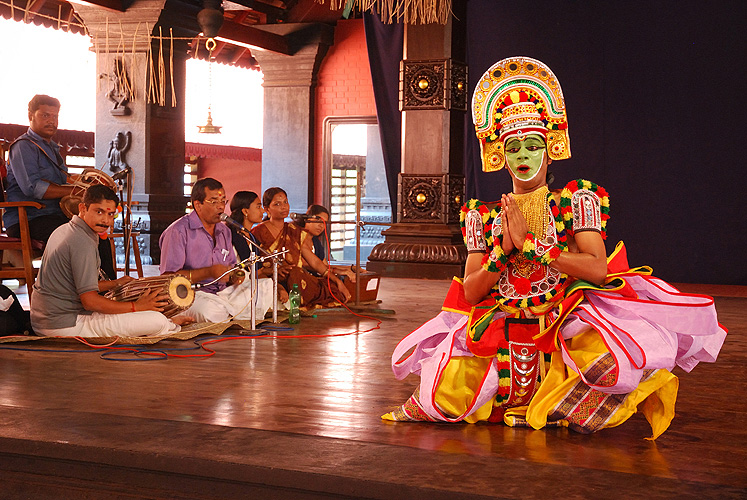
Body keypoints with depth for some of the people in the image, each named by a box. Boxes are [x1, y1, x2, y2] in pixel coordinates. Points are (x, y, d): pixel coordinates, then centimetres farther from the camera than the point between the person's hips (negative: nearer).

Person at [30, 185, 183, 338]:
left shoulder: (64, 230, 12)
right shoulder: (83, 242, -18)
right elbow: (90, 301, -22)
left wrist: (115, 284, 18)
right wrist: (136, 306, -14)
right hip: (67, 325, -11)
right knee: (157, 321, -14)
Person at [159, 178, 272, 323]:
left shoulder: (224, 231, 19)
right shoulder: (178, 231, -7)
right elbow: (168, 277, -15)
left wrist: (234, 276, 1)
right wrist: (209, 272, -20)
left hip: (223, 292, 7)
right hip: (193, 295, -7)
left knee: (267, 286, -7)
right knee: (212, 311, -41)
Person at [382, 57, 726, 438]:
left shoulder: (577, 201, 3)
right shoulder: (484, 216, 10)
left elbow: (598, 268, -12)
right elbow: (470, 293, 5)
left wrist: (530, 243, -12)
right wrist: (503, 250, -10)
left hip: (565, 321, -3)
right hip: (499, 331, 4)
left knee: (609, 362, -34)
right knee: (445, 394, -13)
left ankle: (553, 407, -4)